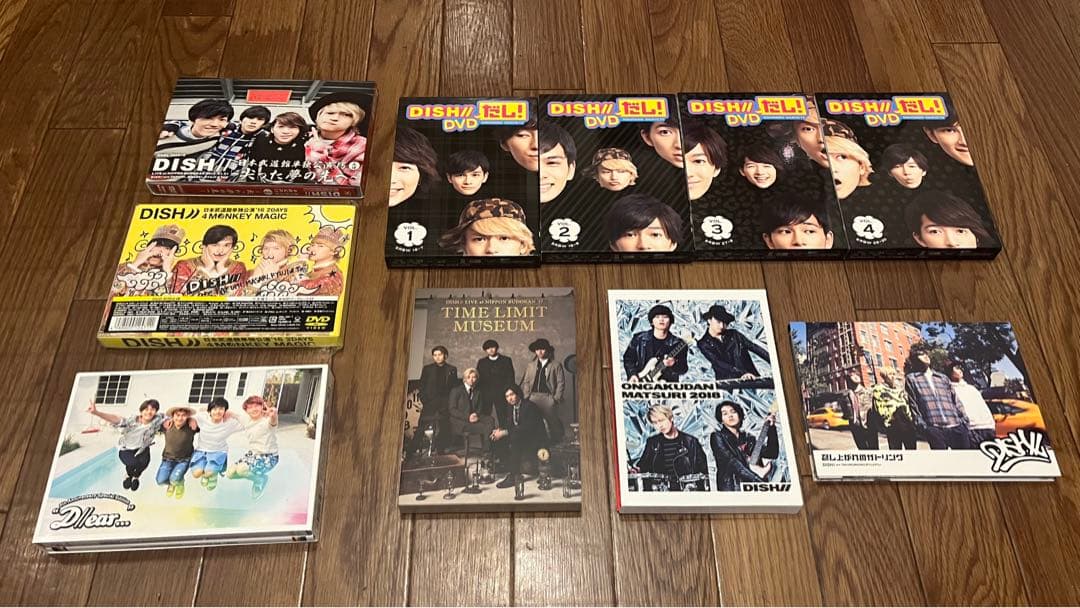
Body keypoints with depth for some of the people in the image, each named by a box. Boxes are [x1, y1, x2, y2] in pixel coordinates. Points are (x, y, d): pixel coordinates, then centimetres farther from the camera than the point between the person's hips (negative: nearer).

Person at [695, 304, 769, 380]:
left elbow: (755, 348, 14)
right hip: (727, 382, -3)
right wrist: (741, 374, -23)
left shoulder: (733, 334, 15)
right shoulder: (704, 344, 3)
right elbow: (718, 363, -10)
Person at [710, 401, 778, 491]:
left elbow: (771, 454, 10)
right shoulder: (717, 437, 6)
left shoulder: (748, 438, 19)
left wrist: (771, 428, 1)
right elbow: (731, 462, -8)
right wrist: (758, 478, -15)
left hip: (754, 487, 4)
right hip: (731, 487, -4)